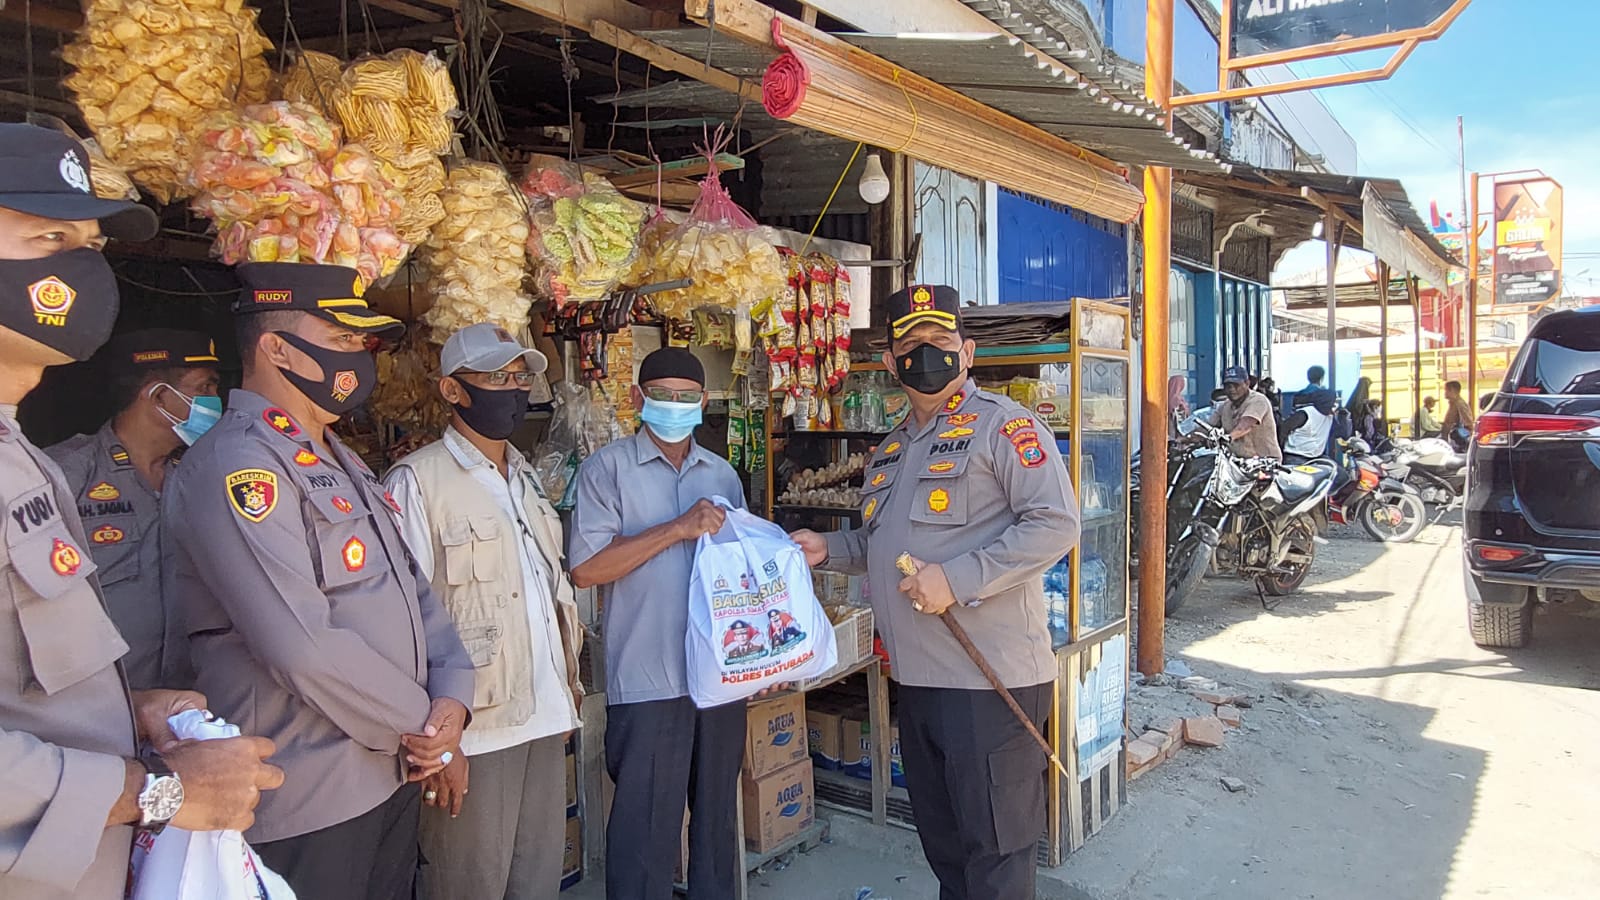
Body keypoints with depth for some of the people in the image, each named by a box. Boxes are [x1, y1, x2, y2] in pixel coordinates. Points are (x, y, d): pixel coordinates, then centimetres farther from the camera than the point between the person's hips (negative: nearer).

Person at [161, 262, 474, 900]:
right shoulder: (236, 464, -17)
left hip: (397, 772, 9)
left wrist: (452, 698, -4)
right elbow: (304, 648, -26)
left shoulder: (339, 461, 13)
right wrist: (423, 725, -12)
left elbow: (413, 588, 13)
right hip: (308, 803, -8)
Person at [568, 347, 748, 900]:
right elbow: (586, 569, -13)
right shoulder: (608, 469, -3)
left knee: (718, 810, 17)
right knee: (646, 824, 3)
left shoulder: (723, 475, 13)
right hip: (648, 681, -5)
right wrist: (678, 528, -17)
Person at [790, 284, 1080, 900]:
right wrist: (829, 550, 8)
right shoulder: (892, 449, 17)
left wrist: (956, 580, -24)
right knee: (941, 840, 22)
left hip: (989, 681, -8)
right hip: (917, 679, 8)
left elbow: (1055, 523, -19)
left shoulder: (1001, 423, -9)